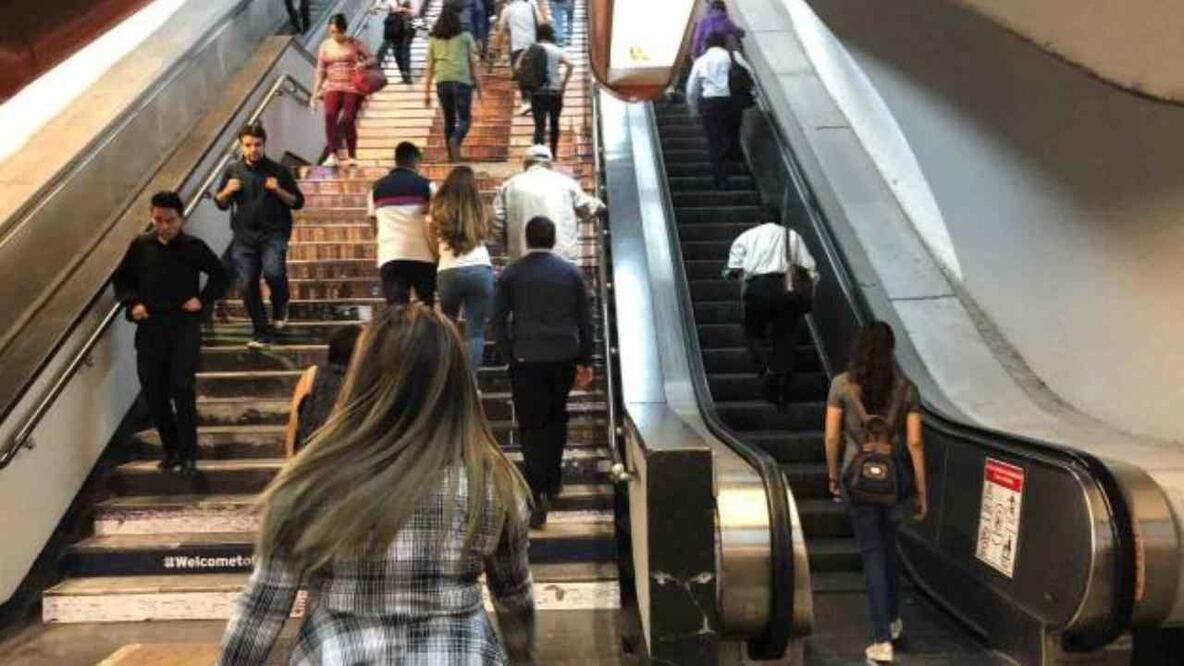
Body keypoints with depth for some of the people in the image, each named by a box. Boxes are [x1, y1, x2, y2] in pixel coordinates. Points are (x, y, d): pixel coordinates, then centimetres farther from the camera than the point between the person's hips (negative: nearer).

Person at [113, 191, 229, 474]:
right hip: (150, 327, 3)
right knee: (154, 392, 6)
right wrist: (132, 303, -1)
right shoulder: (140, 246, 5)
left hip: (184, 326, -3)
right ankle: (170, 448, 24)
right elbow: (122, 280, 16)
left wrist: (203, 299, -3)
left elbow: (219, 275, 10)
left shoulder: (194, 247, -1)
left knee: (182, 390, -9)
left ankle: (188, 454, 3)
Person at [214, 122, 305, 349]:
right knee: (247, 287, 1)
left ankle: (280, 307, 5)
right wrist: (228, 190, -6)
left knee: (273, 272, -27)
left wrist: (278, 191, -13)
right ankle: (261, 333, 16)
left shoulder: (279, 170, 2)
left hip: (273, 234, -3)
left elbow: (298, 202, 4)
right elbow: (220, 204, 15)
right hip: (244, 237, 3)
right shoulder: (233, 171, 8)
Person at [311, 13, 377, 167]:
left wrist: (364, 63, -19)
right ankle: (333, 155, -26)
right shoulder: (325, 46, 8)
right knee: (330, 116, -22)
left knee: (348, 119, -12)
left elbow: (374, 59, 3)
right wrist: (315, 94, 5)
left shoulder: (354, 43, 2)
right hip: (332, 87, 2)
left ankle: (351, 156, 4)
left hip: (353, 87, -2)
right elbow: (320, 71, 10)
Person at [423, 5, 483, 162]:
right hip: (462, 81, -3)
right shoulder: (465, 37, 5)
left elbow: (430, 68, 8)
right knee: (464, 119, 0)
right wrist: (479, 87, 9)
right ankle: (455, 140, -29)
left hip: (442, 82, 3)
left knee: (449, 119, 14)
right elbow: (473, 64, 3)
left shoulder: (433, 39, 10)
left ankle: (452, 155, 14)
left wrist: (426, 92, 11)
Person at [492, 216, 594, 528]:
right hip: (564, 358, 2)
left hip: (526, 359, -2)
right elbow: (585, 321, 5)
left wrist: (508, 356, 8)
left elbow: (499, 321, 0)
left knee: (532, 426, 0)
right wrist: (585, 362, 11)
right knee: (556, 418, 19)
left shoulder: (510, 274, 0)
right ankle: (553, 482, 28)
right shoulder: (572, 273, 3)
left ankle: (538, 495, -9)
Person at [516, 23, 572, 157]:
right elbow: (570, 65, -16)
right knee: (554, 123, 18)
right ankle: (553, 154, 26)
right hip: (554, 92, 0)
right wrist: (564, 84, -10)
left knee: (539, 125, -3)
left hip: (537, 92, 0)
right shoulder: (557, 51, 1)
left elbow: (517, 68, -7)